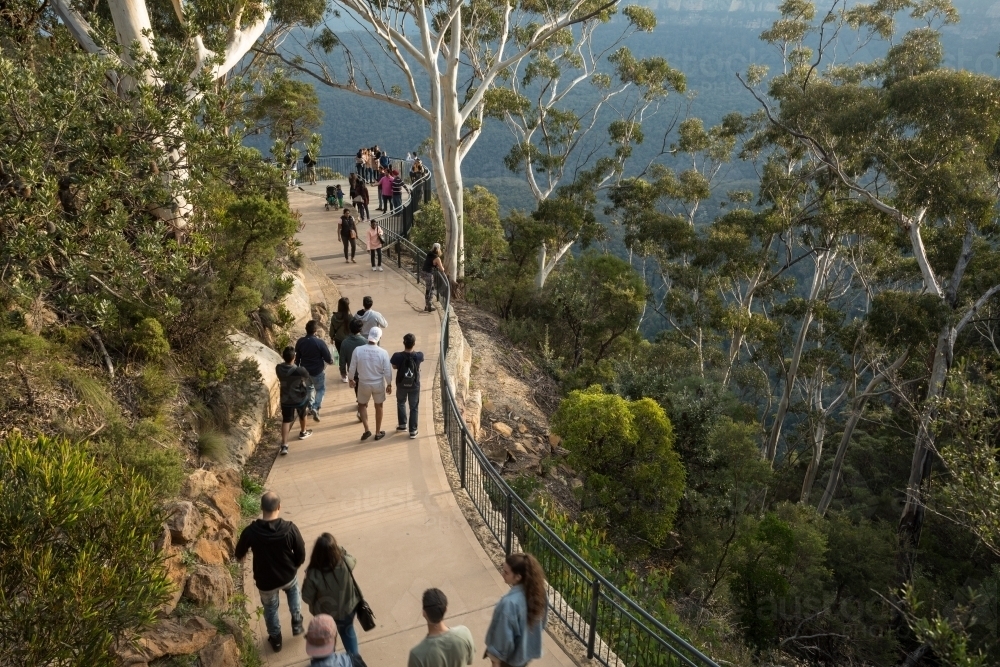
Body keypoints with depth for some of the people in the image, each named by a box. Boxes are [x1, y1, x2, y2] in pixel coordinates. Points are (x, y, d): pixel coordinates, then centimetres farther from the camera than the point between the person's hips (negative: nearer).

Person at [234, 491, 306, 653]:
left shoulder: (251, 531, -24)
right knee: (293, 590, 37)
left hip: (266, 581, 0)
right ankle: (297, 622, 38)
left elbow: (239, 555, -3)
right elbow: (301, 555, -13)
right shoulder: (290, 529, -26)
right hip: (288, 576, 0)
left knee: (270, 609, 28)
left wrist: (241, 556, 22)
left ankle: (275, 639, 47)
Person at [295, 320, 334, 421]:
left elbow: (297, 358, 3)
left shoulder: (300, 342, -9)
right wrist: (331, 361, 8)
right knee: (321, 389, 14)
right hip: (318, 371, -4)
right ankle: (315, 408, -5)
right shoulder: (319, 342, -22)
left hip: (305, 370, 4)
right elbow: (328, 358, -15)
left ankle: (310, 407, 35)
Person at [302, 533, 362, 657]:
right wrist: (339, 548, -6)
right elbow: (353, 559, -4)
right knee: (348, 632, 33)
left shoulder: (313, 575, -36)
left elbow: (307, 597, -18)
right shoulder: (346, 563, -31)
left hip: (324, 614, -1)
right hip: (347, 609, 1)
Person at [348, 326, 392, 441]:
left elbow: (352, 368, -7)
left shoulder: (358, 350, -17)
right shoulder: (383, 353, -18)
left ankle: (367, 430, 13)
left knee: (362, 405, 23)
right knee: (378, 407, 19)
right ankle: (378, 433, 28)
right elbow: (387, 371, -11)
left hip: (363, 383, 0)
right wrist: (389, 384, 4)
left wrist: (351, 380, 11)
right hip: (378, 384, 0)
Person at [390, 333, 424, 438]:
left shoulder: (397, 356, -24)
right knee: (414, 408, 13)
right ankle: (413, 430, 15)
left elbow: (394, 367, -3)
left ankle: (402, 424, 35)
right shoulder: (419, 356, -22)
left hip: (401, 385, 0)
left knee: (401, 403, 28)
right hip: (414, 386, 0)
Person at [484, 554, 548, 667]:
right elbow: (542, 620, 1)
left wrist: (496, 656, -11)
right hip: (529, 648, 6)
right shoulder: (536, 590, -16)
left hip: (511, 655, -6)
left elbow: (504, 635, -27)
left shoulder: (510, 603, -38)